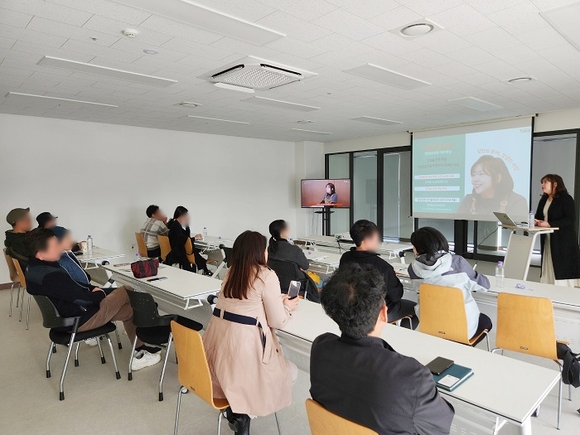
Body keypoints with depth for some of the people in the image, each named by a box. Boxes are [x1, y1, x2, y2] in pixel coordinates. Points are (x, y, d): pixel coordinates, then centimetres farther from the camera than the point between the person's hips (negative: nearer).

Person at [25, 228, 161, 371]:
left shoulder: (34, 267, 0)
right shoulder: (51, 277, -33)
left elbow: (72, 285, 12)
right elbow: (84, 299, -26)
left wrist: (92, 288, -2)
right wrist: (102, 293, -6)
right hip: (80, 320, -9)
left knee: (129, 309, 11)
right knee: (126, 292, -1)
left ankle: (141, 352, 18)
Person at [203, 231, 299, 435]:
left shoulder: (231, 271, 11)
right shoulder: (267, 276, -10)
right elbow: (276, 321, -7)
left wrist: (278, 301, 25)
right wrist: (287, 307, 13)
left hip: (219, 339, 8)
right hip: (244, 342, -8)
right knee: (290, 371, 16)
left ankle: (234, 408, 18)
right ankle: (241, 413, 8)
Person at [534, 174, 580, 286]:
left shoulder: (566, 199, -9)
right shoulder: (544, 199, 14)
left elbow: (570, 220, -17)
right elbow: (539, 217, 16)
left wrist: (548, 224, -23)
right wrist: (536, 221, -8)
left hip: (564, 241, -7)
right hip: (548, 240, 7)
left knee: (563, 270, -5)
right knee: (549, 270, 7)